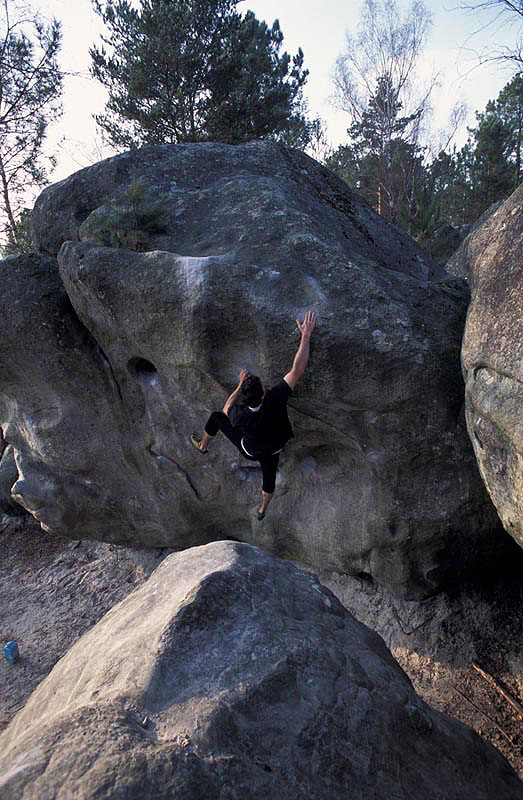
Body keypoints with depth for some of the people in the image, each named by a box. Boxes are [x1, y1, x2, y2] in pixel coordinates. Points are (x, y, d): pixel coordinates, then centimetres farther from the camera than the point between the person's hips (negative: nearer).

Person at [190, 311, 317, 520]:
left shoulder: (240, 416, -40)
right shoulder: (275, 400, -44)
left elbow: (227, 409, -13)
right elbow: (297, 370, -44)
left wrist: (240, 385, -12)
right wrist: (306, 335, -45)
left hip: (249, 450, -1)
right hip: (272, 450, 1)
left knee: (216, 417, 15)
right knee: (269, 477, 33)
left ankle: (202, 446, 44)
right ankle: (262, 510, 58)